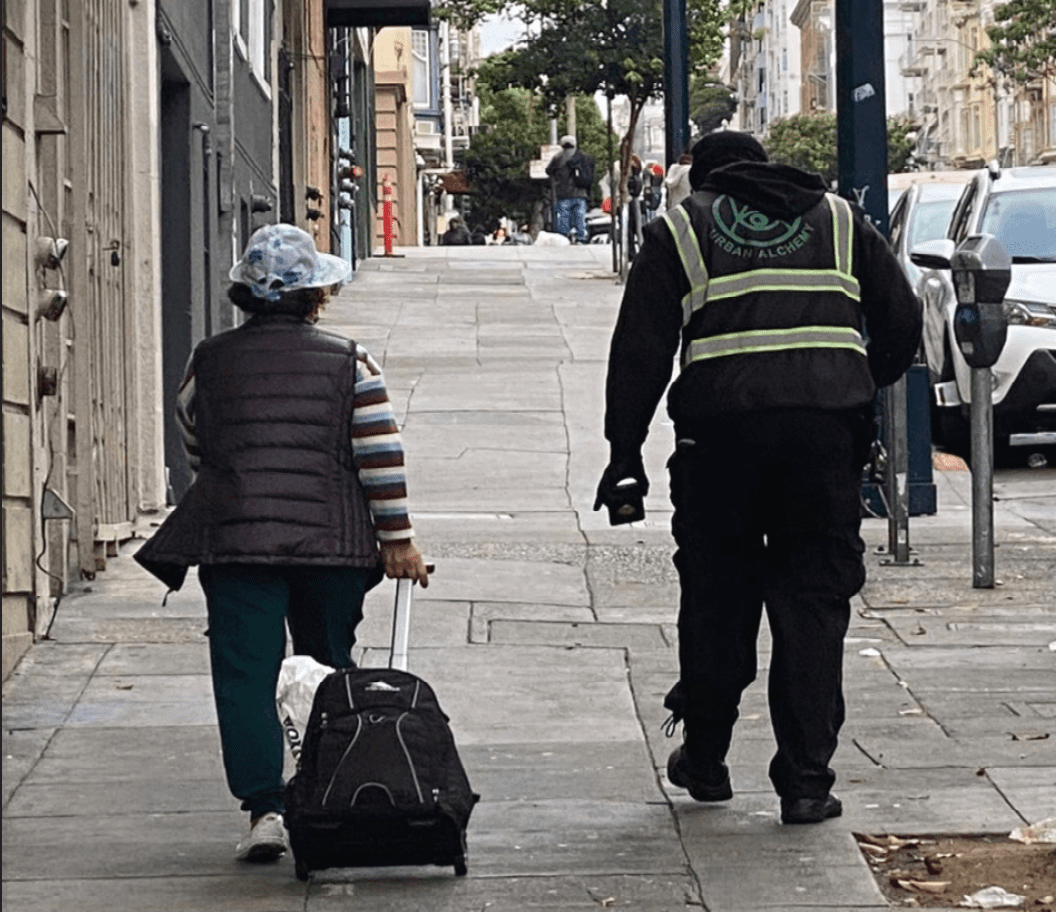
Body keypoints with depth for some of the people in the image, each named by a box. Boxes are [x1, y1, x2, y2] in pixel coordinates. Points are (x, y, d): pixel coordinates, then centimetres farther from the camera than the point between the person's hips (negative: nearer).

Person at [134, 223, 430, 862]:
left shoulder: (209, 362, 5)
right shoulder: (349, 362, 0)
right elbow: (381, 457, -5)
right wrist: (397, 539, -1)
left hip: (235, 539, 0)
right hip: (332, 541, 1)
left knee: (246, 675, -1)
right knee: (332, 673, 15)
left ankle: (266, 807, -13)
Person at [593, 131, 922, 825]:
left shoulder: (679, 232, 12)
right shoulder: (840, 222, 19)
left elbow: (639, 352, 6)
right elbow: (902, 325, 17)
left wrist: (625, 451, 10)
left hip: (721, 430, -1)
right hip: (827, 429, 1)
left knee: (715, 598, 14)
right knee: (814, 599, 4)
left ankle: (705, 759, 24)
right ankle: (806, 781, 1)